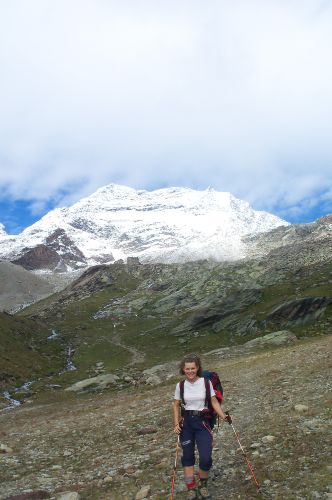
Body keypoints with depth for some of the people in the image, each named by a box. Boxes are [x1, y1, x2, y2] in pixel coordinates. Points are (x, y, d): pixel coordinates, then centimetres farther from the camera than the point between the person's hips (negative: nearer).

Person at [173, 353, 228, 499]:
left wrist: (223, 416, -16)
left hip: (202, 421, -2)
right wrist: (176, 424, -3)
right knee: (187, 456, 9)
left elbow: (214, 401, -4)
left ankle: (203, 484, 22)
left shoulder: (206, 382, -8)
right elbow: (176, 405, 5)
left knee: (206, 458, -6)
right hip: (186, 423, 2)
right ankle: (191, 488, 25)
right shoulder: (180, 385, -4)